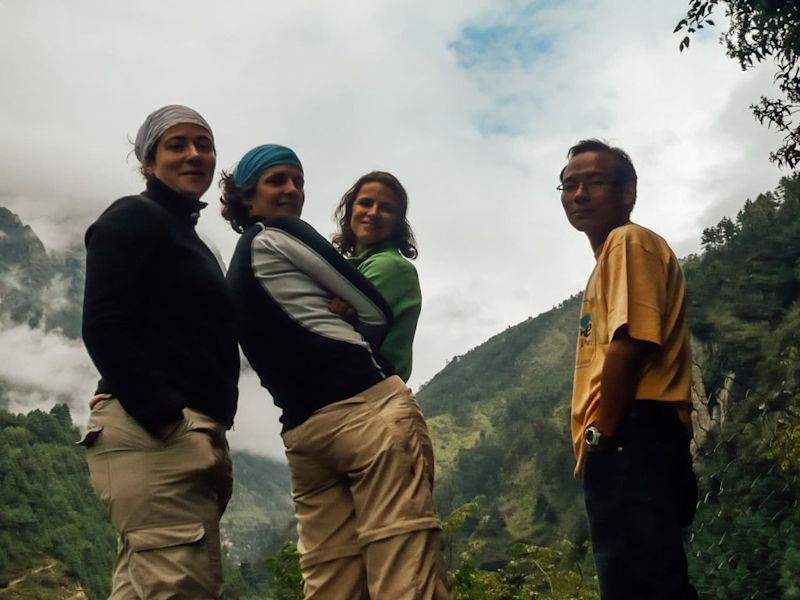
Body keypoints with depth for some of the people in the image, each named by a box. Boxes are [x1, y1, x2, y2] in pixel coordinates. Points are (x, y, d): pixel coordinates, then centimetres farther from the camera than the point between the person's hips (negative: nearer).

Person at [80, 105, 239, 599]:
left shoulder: (185, 235, 27)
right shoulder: (134, 219, 0)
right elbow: (102, 327, -13)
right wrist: (161, 412, -20)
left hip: (188, 435, 9)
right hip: (153, 433, -9)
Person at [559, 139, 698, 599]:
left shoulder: (629, 241, -1)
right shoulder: (610, 253, 29)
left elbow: (629, 344, -16)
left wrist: (601, 435, -14)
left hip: (632, 441, -11)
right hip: (624, 450, 11)